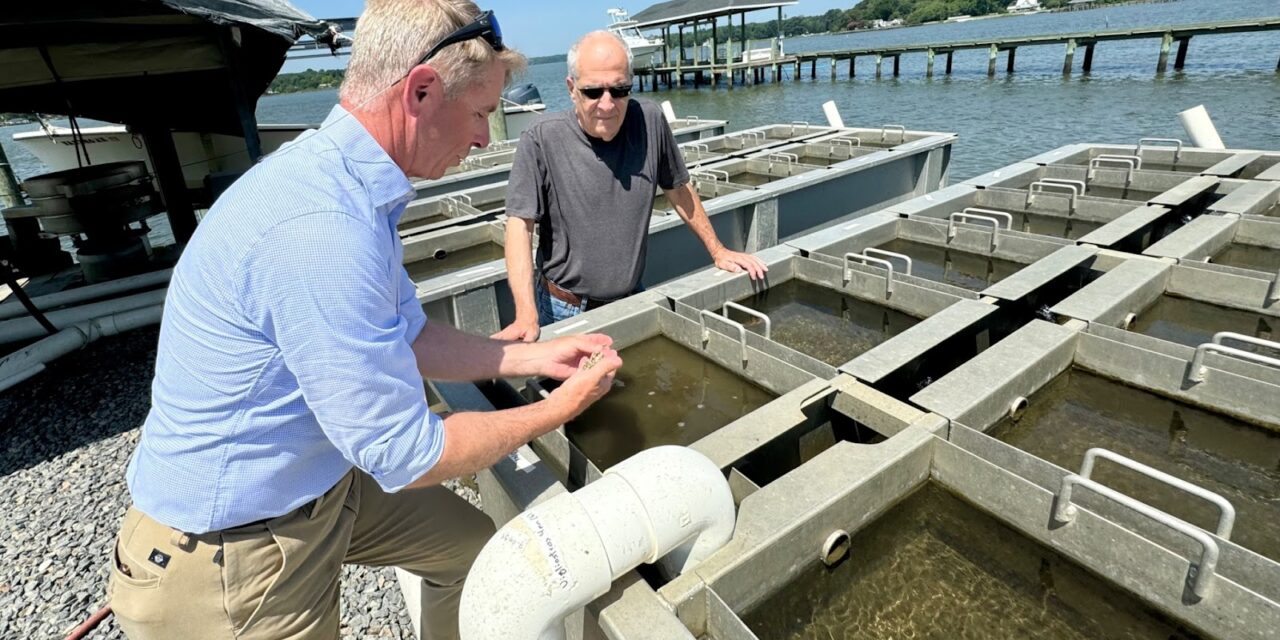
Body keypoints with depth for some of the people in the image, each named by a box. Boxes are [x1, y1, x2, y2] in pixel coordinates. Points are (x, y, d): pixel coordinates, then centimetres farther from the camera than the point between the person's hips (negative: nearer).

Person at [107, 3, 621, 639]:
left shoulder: (340, 180, -2)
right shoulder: (320, 228, -34)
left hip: (326, 484, 8)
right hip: (229, 556, -8)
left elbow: (407, 338, 6)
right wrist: (560, 408, -14)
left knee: (475, 546, 16)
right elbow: (406, 455, -27)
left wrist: (533, 357, 2)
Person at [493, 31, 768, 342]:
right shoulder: (541, 141, -15)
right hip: (563, 311, -2)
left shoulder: (650, 122, -7)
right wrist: (526, 316, -28)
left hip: (632, 302, 3)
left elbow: (678, 189, 7)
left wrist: (717, 251, 11)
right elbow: (520, 225, -18)